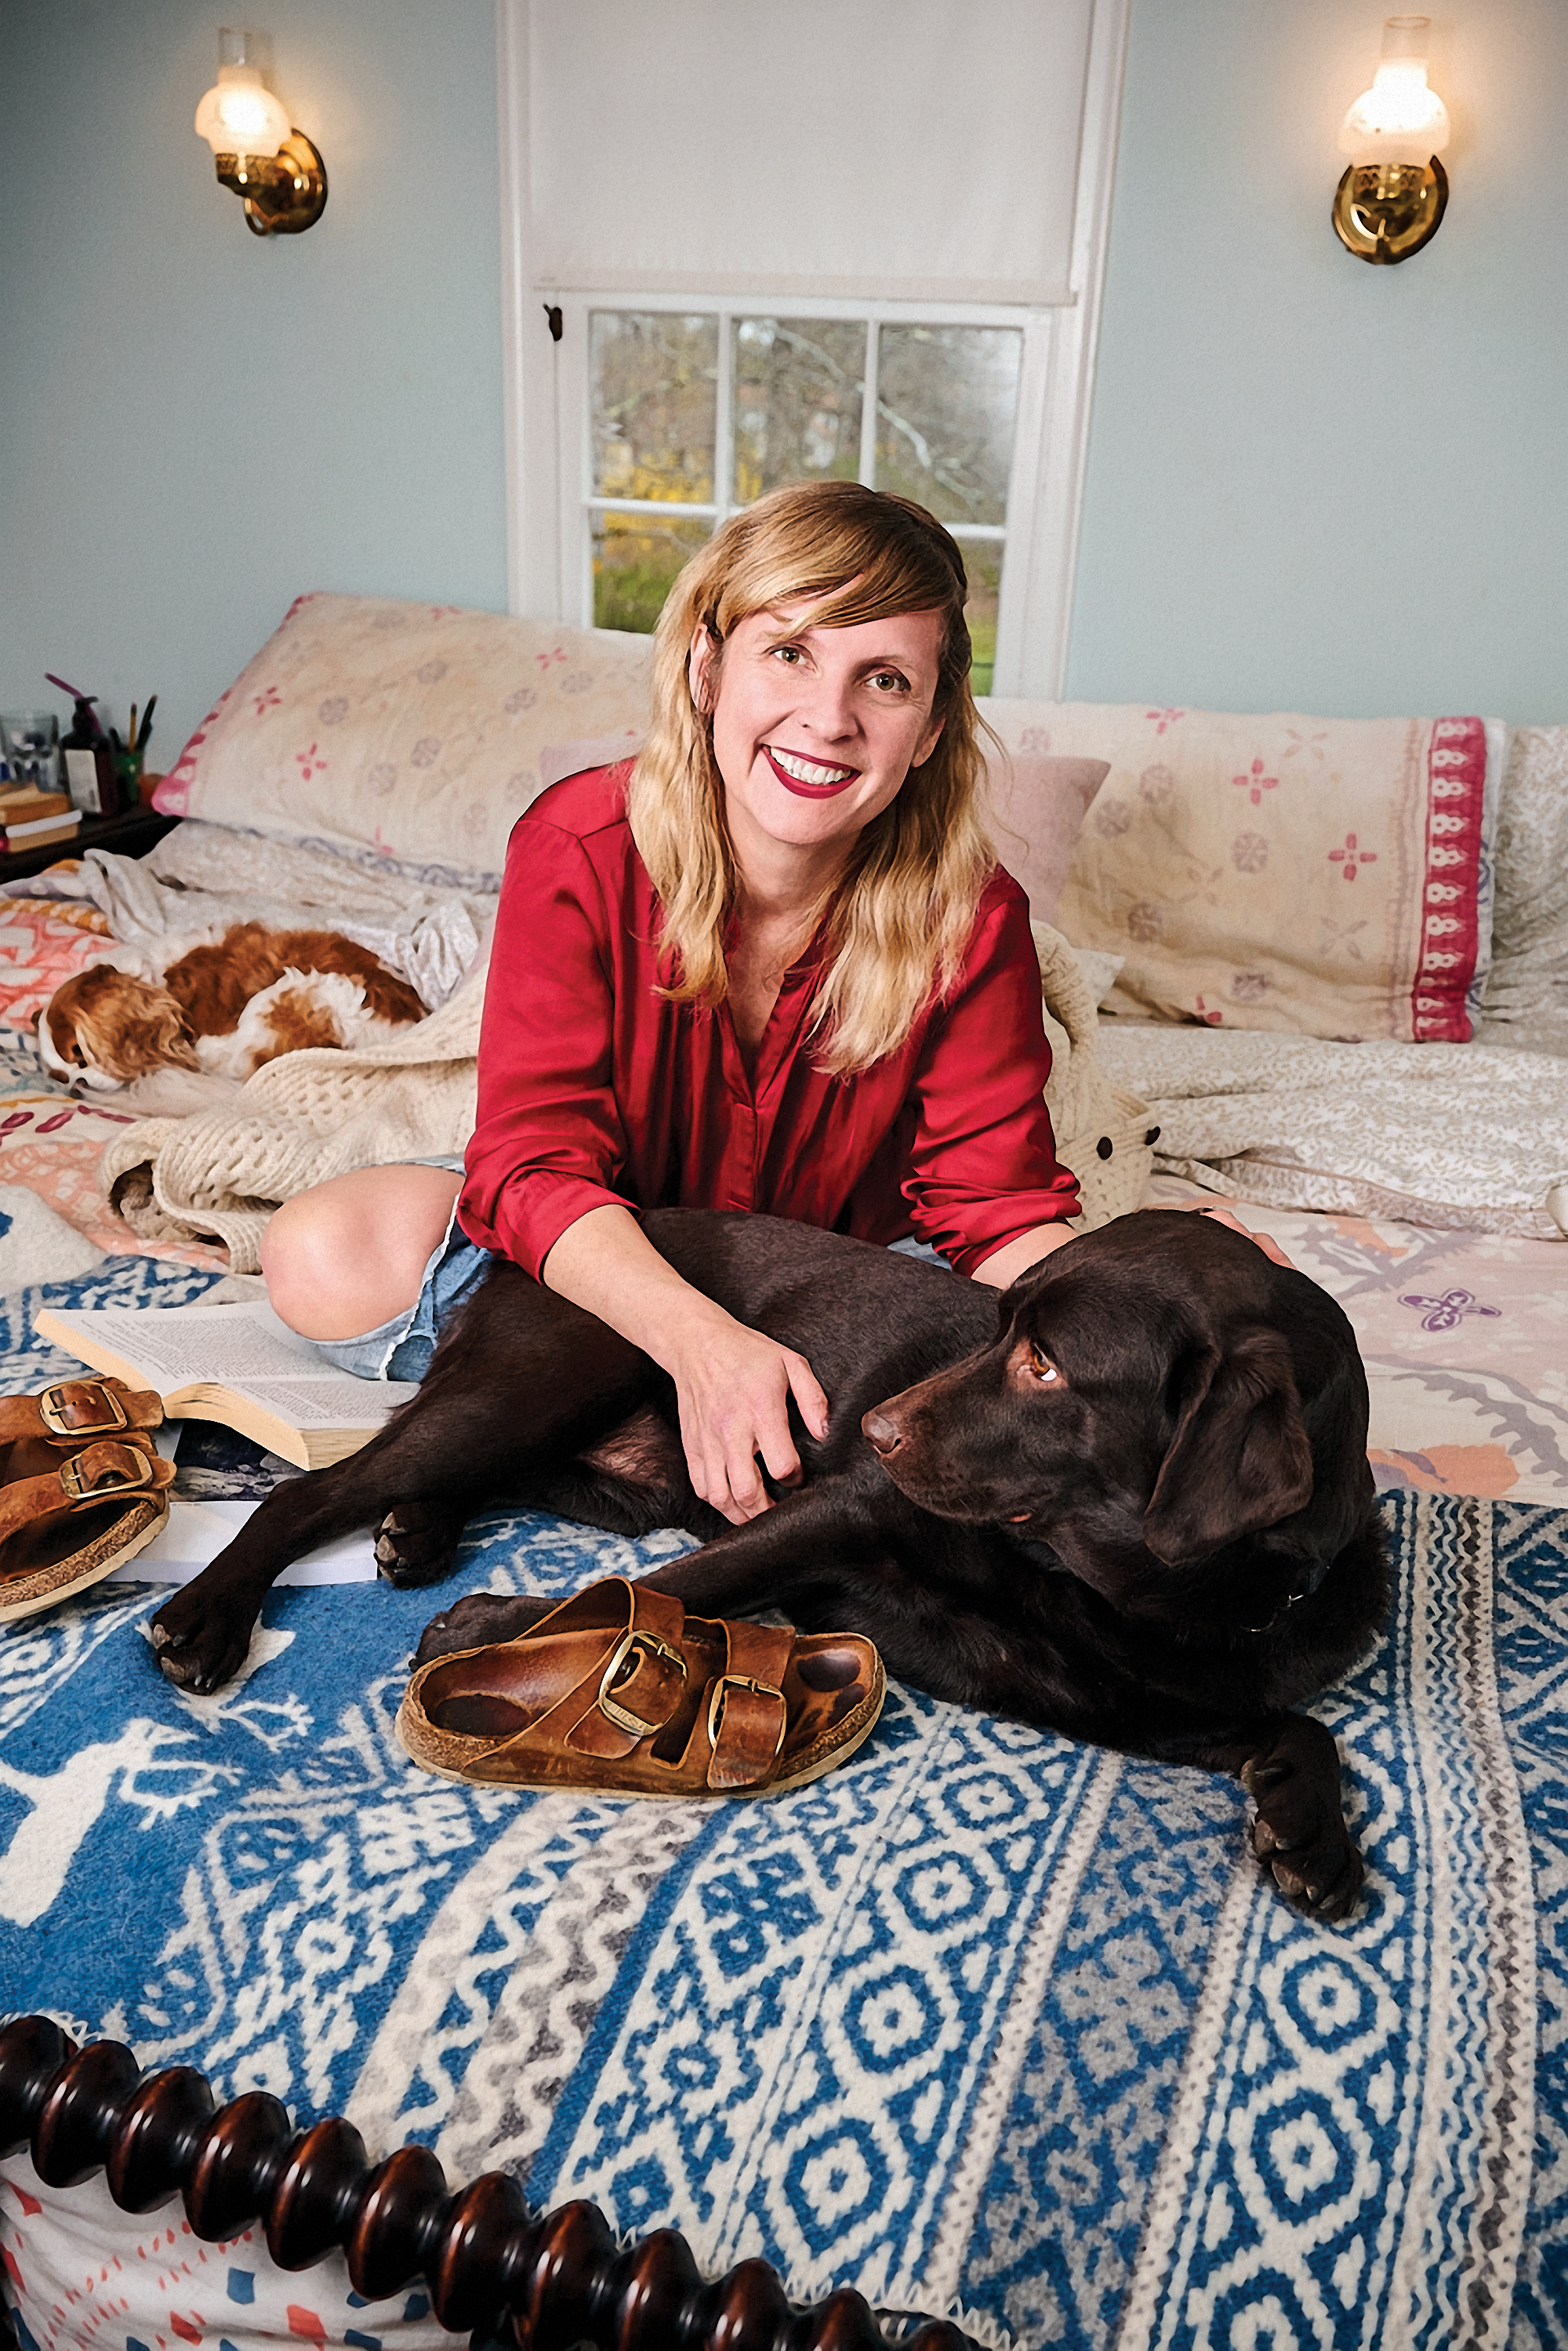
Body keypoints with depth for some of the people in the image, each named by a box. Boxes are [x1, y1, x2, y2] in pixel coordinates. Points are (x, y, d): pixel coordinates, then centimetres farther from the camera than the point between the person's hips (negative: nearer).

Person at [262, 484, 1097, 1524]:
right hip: (606, 1265, 0)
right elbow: (538, 1154, -27)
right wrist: (700, 1339, -46)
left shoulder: (974, 919, -21)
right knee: (322, 1257, -23)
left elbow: (1001, 1208, -16)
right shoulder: (578, 847, -23)